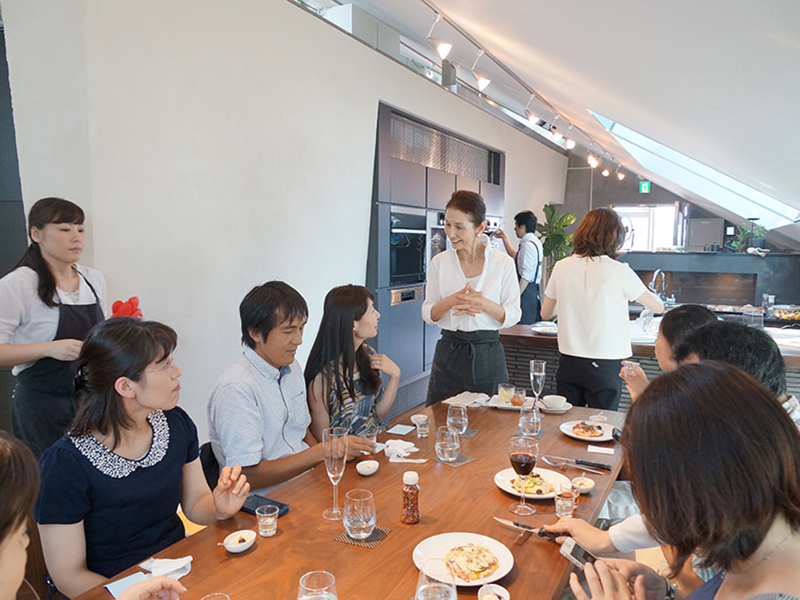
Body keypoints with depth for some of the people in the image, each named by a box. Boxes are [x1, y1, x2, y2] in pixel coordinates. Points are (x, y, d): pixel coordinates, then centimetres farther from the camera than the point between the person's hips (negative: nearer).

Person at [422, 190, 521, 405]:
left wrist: (485, 304, -19)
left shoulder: (503, 263, -2)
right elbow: (428, 314, 4)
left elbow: (513, 315, 0)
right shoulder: (439, 262, 3)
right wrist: (451, 301, -16)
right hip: (448, 353, 2)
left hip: (487, 354, -1)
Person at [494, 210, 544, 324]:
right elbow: (514, 255, 35)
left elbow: (526, 276, -22)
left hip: (527, 291, -11)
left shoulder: (528, 245, -15)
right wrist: (504, 237, 35)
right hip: (534, 291, 11)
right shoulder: (534, 242, 17)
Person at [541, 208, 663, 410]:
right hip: (605, 367, -3)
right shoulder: (619, 271, -11)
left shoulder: (561, 267, -2)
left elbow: (546, 313, 10)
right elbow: (658, 307, 3)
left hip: (569, 364, 3)